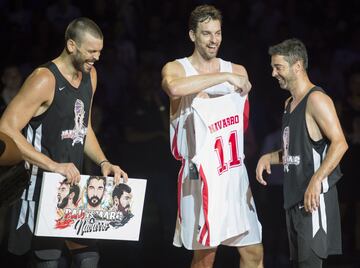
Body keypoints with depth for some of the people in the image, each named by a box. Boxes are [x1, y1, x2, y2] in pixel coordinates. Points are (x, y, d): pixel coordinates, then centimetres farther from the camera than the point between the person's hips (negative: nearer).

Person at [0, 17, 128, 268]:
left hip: (73, 181, 8)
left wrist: (104, 163, 5)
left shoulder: (90, 75, 9)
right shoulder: (45, 80, -17)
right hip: (42, 184, -8)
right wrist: (53, 165, -28)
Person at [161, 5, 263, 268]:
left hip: (235, 173, 5)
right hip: (201, 173, -4)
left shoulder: (237, 71, 11)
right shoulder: (176, 68, -2)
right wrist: (224, 77, -25)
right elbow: (174, 87, -28)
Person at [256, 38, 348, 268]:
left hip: (314, 196, -10)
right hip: (295, 196, 10)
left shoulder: (316, 99, -11)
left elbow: (339, 143, -20)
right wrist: (269, 158, 9)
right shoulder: (290, 103, 18)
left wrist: (316, 181, -28)